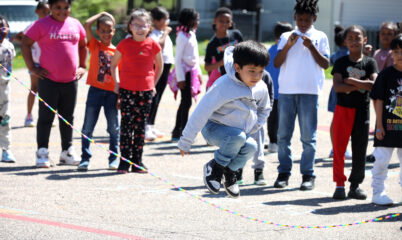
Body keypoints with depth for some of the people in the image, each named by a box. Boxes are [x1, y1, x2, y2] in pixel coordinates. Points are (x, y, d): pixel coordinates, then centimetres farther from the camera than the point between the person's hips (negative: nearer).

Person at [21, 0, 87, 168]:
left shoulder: (75, 25, 9)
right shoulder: (42, 25, -4)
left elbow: (83, 45, 23)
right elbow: (25, 44, -4)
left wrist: (83, 66, 14)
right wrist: (32, 68, -8)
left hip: (71, 80, 4)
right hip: (48, 80, -4)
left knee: (68, 118, 12)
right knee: (46, 117, 0)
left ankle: (67, 151, 22)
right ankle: (42, 153, 6)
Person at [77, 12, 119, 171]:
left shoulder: (117, 51, 5)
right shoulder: (94, 45, 3)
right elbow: (87, 24, -10)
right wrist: (102, 14, 0)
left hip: (112, 92, 1)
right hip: (95, 90, -1)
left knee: (114, 128, 6)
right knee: (88, 127, 0)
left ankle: (114, 158, 17)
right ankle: (85, 158, 7)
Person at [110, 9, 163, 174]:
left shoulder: (153, 45, -1)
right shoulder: (124, 45, -2)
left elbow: (159, 66, 14)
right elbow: (114, 64, 11)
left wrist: (153, 84, 9)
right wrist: (117, 83, 4)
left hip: (146, 91, 1)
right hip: (127, 90, -1)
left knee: (140, 126, 6)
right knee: (126, 124, -3)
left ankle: (137, 162, 12)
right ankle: (124, 161, -1)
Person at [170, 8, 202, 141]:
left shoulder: (191, 35, 13)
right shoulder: (182, 36, -14)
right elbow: (178, 59, -16)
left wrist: (198, 72, 20)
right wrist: (180, 78, -18)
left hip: (192, 71, 9)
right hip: (185, 72, -9)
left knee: (185, 103, 11)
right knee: (186, 103, -8)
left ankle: (177, 132, 17)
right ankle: (183, 133, -4)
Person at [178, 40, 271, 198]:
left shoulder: (261, 88, -6)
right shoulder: (224, 85, -26)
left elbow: (264, 110, 18)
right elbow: (201, 113, -21)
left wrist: (252, 129, 3)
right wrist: (185, 142, -17)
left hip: (241, 131, 5)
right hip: (213, 128, -5)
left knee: (251, 146, -26)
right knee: (237, 136, -35)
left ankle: (230, 170, 2)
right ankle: (215, 167, -11)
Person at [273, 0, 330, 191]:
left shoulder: (320, 37, 8)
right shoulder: (286, 37, 11)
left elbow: (326, 64, 1)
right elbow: (277, 63, 3)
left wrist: (311, 46, -10)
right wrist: (288, 45, -10)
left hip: (309, 92, -2)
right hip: (286, 91, 2)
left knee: (308, 136, -2)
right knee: (283, 134, 2)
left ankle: (308, 175, 2)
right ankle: (284, 173, 9)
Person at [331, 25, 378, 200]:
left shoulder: (369, 63, 4)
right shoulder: (341, 62, 2)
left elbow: (374, 84, -12)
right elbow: (337, 86, -11)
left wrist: (351, 81, -15)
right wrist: (361, 85, -14)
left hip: (362, 109, 1)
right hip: (343, 108, -1)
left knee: (360, 149, 5)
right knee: (339, 148, -3)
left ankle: (355, 185, 15)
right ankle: (339, 185, 5)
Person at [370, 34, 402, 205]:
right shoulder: (386, 74, -5)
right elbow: (379, 100, -5)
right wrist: (379, 125, -8)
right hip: (387, 125, -3)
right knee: (382, 159, -1)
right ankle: (378, 193, 7)